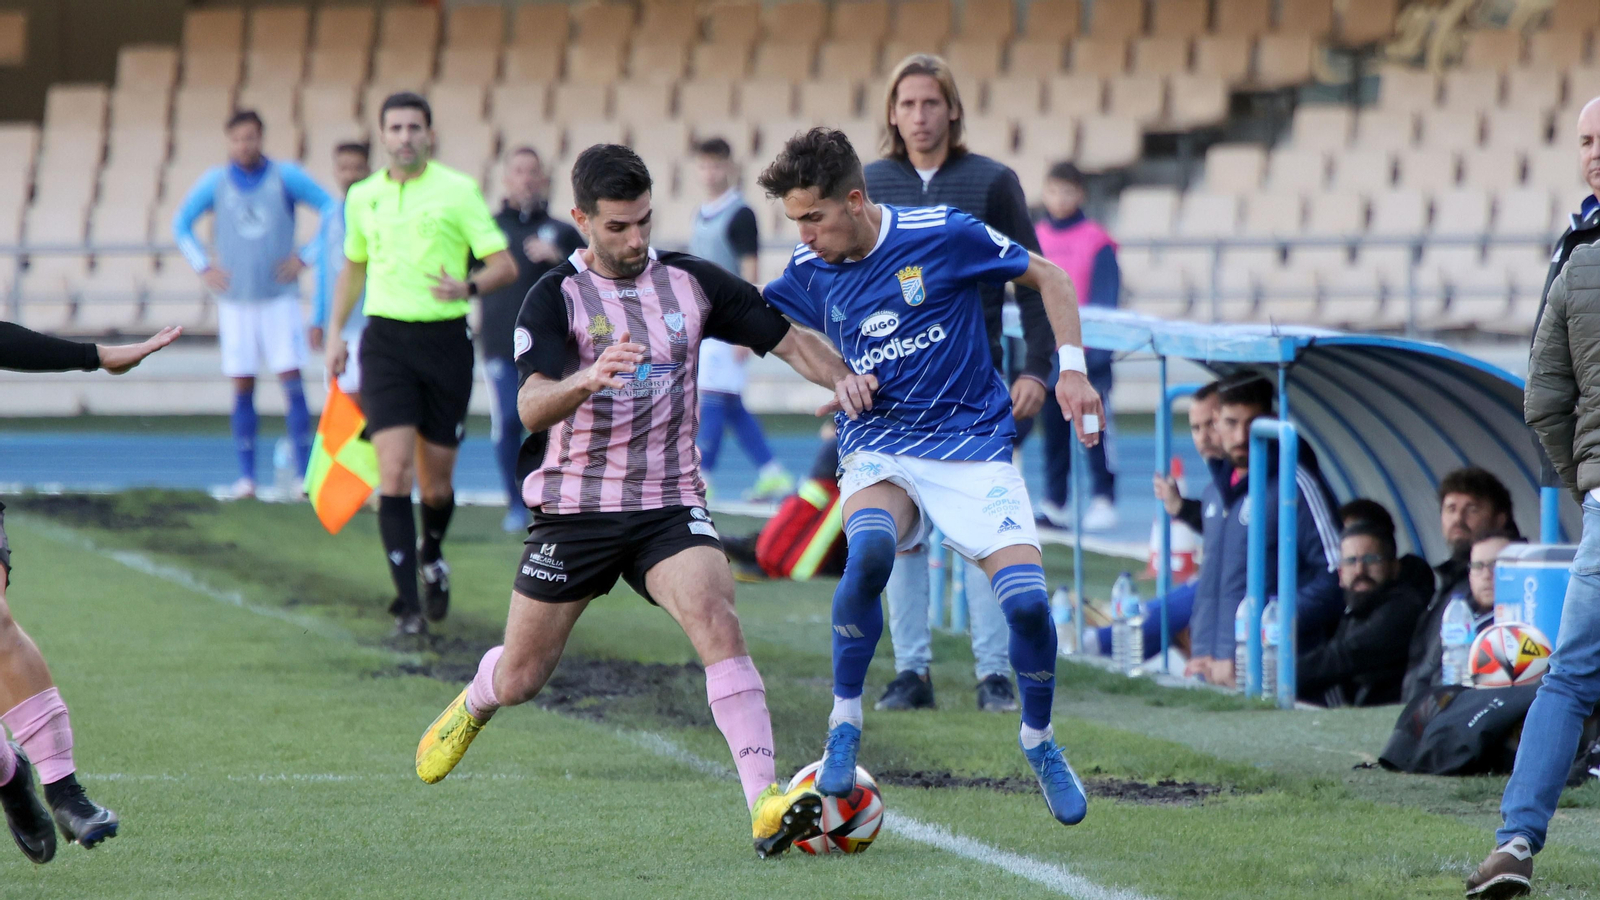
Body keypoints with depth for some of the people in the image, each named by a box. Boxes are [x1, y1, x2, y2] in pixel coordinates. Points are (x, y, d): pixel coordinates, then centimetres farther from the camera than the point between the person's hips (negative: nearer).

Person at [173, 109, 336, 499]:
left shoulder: (286, 176, -1)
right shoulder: (215, 182, 4)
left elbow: (331, 210, 3)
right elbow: (181, 223, 16)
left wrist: (305, 257, -3)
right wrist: (203, 267, 6)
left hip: (280, 296, -2)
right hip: (235, 301, 2)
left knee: (291, 380, -9)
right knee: (242, 387, 2)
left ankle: (304, 471, -8)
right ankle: (246, 475, 6)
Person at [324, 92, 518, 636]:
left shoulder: (458, 191, -2)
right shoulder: (363, 197, 9)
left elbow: (504, 266, -4)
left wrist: (468, 287, -24)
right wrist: (335, 332, 17)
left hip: (445, 340, -1)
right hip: (386, 340, 1)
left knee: (436, 480, 6)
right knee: (394, 471, -13)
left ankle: (431, 557, 39)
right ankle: (408, 603, -14)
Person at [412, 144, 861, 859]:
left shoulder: (691, 283, 2)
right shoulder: (556, 297, -8)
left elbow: (788, 340, 9)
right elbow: (532, 405, -22)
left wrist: (851, 384, -9)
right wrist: (590, 377, -42)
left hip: (669, 504, 1)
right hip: (574, 506, -1)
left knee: (717, 623, -26)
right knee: (520, 679, 9)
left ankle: (766, 804, -33)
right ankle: (471, 708, 48)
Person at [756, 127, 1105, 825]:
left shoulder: (944, 235, -10)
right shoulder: (808, 272, 0)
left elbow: (1048, 277, 4)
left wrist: (1071, 368, -4)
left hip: (973, 443, -1)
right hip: (879, 454, 1)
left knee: (1027, 600, -17)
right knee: (869, 550, -34)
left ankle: (1038, 740, 12)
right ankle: (844, 724, -19)